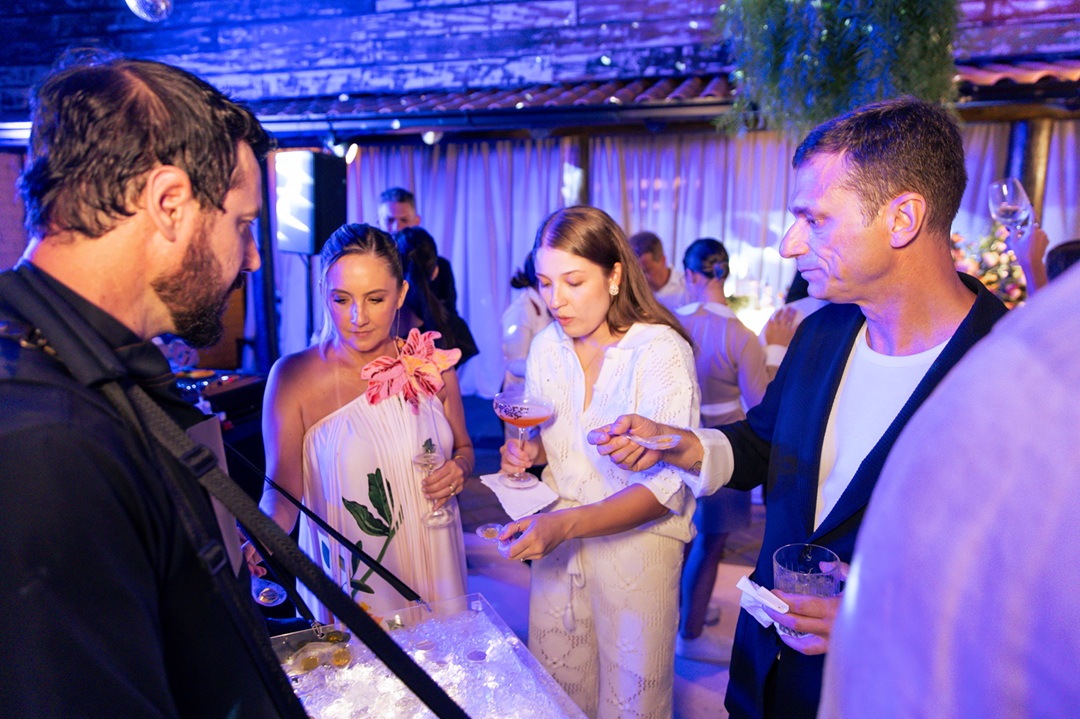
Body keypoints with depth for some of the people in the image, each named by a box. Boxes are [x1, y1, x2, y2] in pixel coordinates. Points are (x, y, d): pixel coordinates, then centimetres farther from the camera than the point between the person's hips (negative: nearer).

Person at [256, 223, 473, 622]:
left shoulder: (430, 364, -4)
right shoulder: (293, 377, -11)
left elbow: (463, 448, 10)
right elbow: (282, 491, -11)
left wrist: (458, 469, -10)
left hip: (433, 566, 3)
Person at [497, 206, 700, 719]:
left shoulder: (661, 350, -18)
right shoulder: (546, 346, -1)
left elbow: (668, 486, -22)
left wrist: (567, 524, -32)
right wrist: (529, 453, -10)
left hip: (635, 543, -4)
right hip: (557, 541, 5)